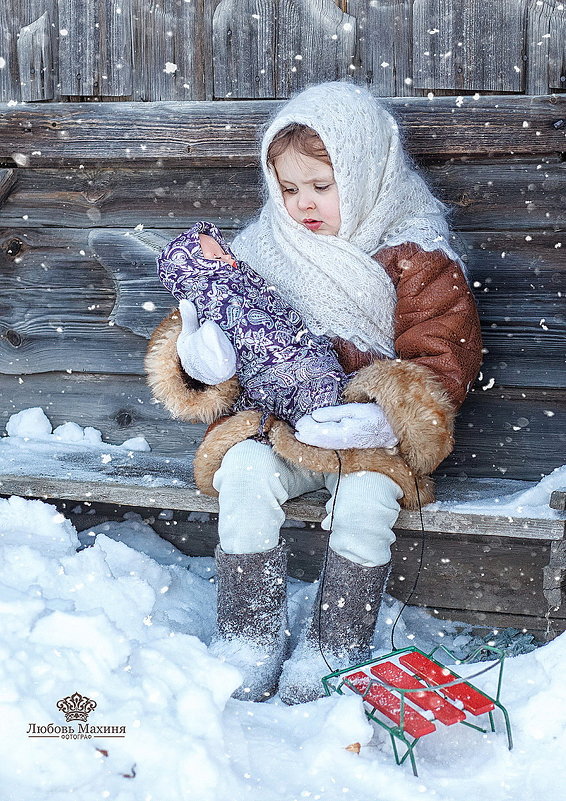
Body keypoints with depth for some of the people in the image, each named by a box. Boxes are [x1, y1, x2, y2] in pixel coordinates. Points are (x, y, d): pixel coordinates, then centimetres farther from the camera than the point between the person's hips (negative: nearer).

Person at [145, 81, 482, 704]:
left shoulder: (415, 256, -3)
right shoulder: (265, 245, 8)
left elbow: (445, 355, -9)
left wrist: (375, 417, -27)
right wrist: (200, 349, -13)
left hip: (371, 430, -2)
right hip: (276, 418, 3)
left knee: (368, 492, -33)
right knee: (244, 470, -30)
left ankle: (332, 650, -12)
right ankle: (250, 640, -16)